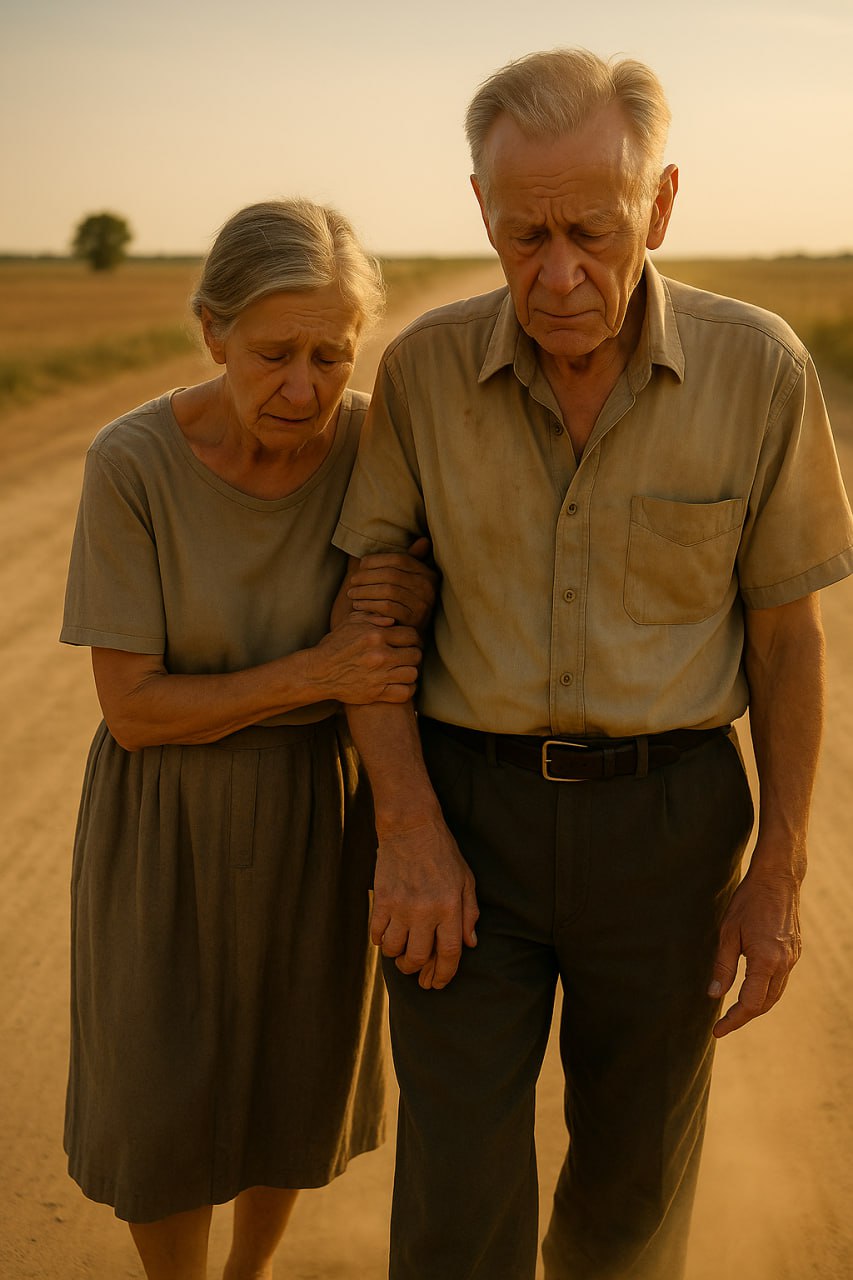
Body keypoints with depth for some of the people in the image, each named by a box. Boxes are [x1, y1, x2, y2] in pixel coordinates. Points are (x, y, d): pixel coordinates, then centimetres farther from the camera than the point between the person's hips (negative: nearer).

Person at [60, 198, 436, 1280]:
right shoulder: (132, 463, -22)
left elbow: (397, 661, -4)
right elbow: (133, 708, -20)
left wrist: (420, 605, -27)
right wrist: (318, 675, -30)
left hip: (318, 811, 2)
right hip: (168, 822, -2)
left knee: (294, 1084, 20)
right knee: (166, 1111, 9)